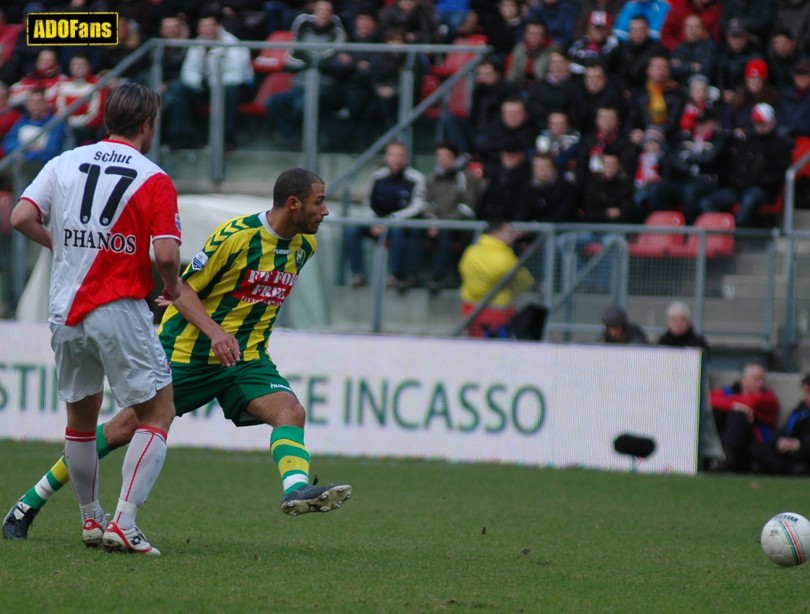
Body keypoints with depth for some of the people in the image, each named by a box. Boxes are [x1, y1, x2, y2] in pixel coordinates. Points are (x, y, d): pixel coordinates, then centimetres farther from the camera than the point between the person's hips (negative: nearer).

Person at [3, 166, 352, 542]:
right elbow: (184, 289, -13)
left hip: (245, 357, 6)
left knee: (290, 412, -21)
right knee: (127, 427, -3)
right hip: (187, 352, -6)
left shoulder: (305, 244, 2)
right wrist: (214, 331, -28)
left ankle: (296, 489, -45)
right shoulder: (236, 234, -18)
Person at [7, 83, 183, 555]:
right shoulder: (154, 180, -7)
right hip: (119, 311, -5)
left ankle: (91, 520, 29)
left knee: (81, 416, 21)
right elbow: (165, 253, -17)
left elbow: (22, 218, -2)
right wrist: (173, 286, 5)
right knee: (158, 413, 2)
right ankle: (124, 524, -11)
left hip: (65, 313, 5)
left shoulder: (65, 162, 6)